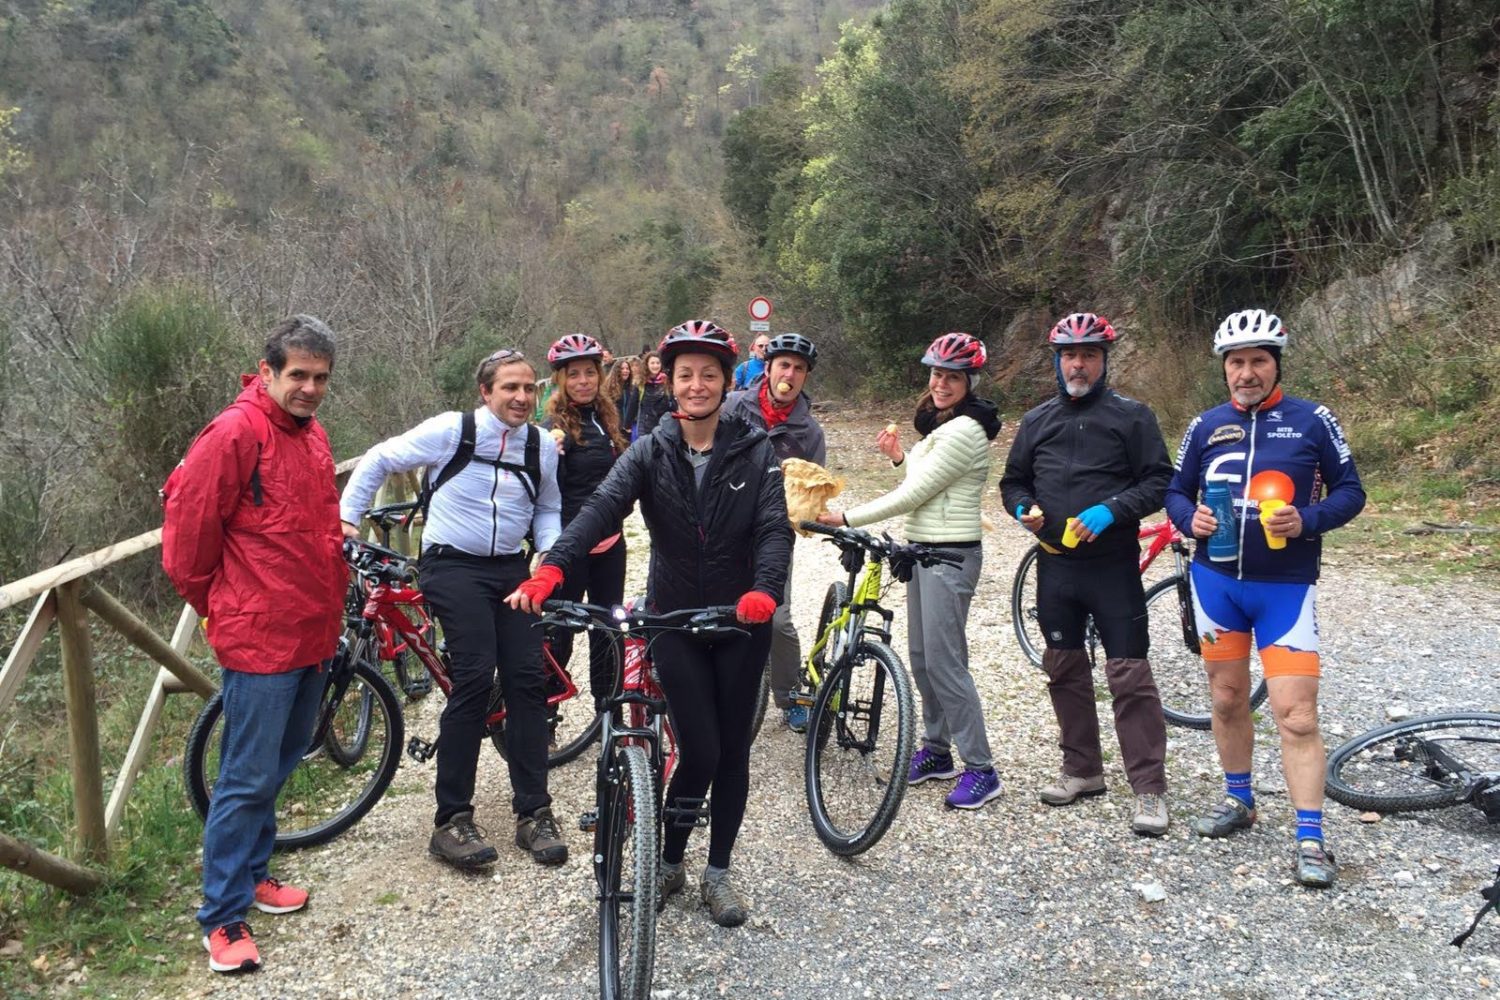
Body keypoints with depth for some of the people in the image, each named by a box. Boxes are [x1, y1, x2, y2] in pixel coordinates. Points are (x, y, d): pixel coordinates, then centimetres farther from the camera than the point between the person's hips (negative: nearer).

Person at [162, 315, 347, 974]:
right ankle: (223, 918, 12)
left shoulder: (312, 435, 11)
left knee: (280, 764, 19)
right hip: (261, 637, -8)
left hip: (312, 634, 8)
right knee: (248, 779, -1)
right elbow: (188, 523, -13)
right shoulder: (237, 432, -16)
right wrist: (213, 604, -1)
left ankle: (251, 872, 36)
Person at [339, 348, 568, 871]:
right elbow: (379, 460, 3)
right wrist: (346, 516, -1)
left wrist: (548, 550, 1)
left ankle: (533, 813, 9)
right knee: (474, 678, -15)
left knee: (526, 680, -1)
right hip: (453, 566, -5)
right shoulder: (451, 430, -6)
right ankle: (452, 820, -4)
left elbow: (547, 508, 19)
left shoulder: (542, 446, 6)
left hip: (512, 569, 5)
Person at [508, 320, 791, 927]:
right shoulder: (649, 454, -3)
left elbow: (775, 526, -16)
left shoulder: (754, 452, -4)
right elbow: (601, 508, -20)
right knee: (699, 753, -4)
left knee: (733, 750, 9)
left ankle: (719, 872, 27)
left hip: (741, 621, 1)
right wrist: (551, 570, -37)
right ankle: (668, 864, 22)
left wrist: (765, 589, -37)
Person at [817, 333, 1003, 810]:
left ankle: (981, 770, 2)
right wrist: (900, 456, 7)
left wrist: (845, 518, -15)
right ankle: (936, 751, 27)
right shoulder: (939, 424, 14)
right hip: (924, 549, 10)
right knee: (921, 658, 14)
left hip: (950, 555, -10)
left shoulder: (963, 432, -18)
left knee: (944, 661, -8)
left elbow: (909, 496, -18)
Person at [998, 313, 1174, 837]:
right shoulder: (1037, 420, 12)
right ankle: (1082, 770, 27)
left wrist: (1111, 510, -19)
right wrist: (1023, 508, -4)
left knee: (1130, 677, -5)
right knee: (1064, 670, 12)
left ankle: (1149, 788, 2)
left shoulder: (1132, 416, -1)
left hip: (1114, 566, -5)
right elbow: (1013, 480, 18)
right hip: (1055, 565, 5)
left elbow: (1159, 480, -5)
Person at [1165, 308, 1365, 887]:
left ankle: (1310, 840, 0)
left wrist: (1306, 520, -20)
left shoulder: (1312, 421, -3)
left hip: (1285, 586, -3)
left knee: (1296, 713, -8)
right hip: (1216, 579, 3)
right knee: (1227, 699, 14)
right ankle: (1238, 801, 33)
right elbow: (1176, 492, 12)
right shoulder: (1205, 427, 5)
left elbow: (1350, 491, -1)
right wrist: (1191, 519, -11)